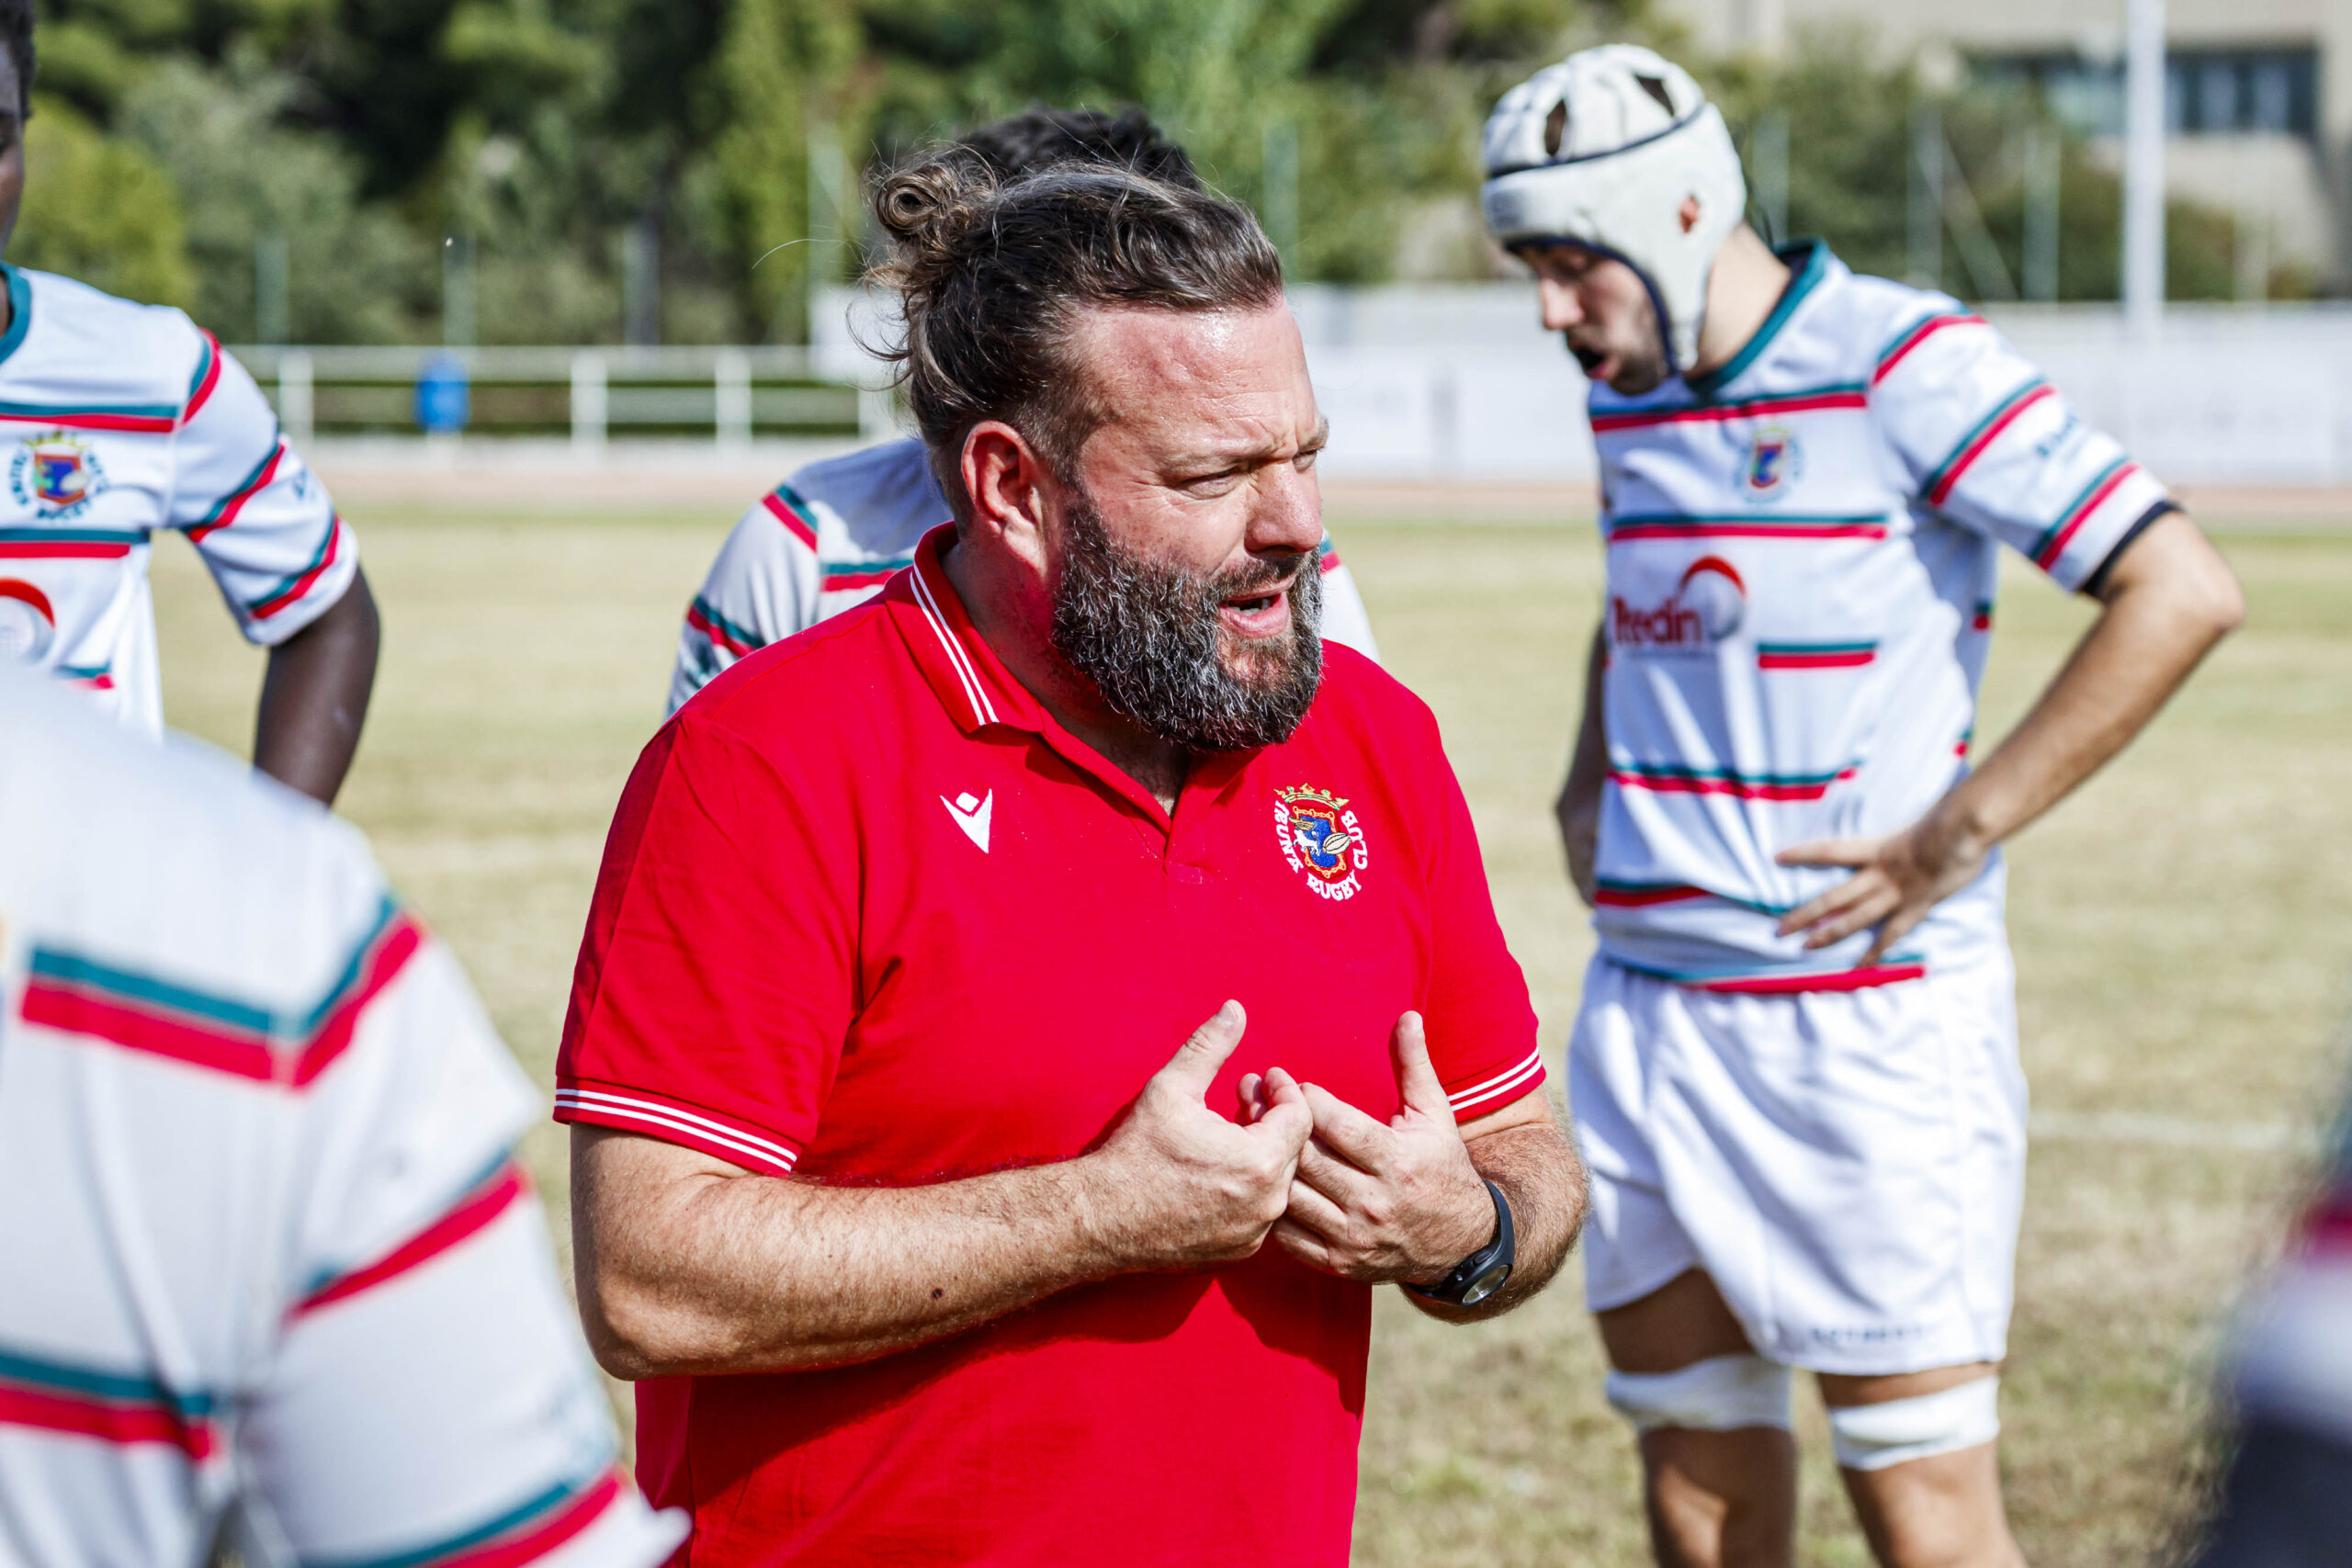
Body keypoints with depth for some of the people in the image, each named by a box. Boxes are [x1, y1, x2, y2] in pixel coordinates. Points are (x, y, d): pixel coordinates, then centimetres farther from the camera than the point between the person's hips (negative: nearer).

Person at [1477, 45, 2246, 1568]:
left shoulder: (1903, 366, -13)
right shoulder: (1632, 397, 10)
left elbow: (2182, 594, -19)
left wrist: (1956, 837, -17)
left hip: (1867, 1013, -7)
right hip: (1651, 1003, 7)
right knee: (1694, 1439, 11)